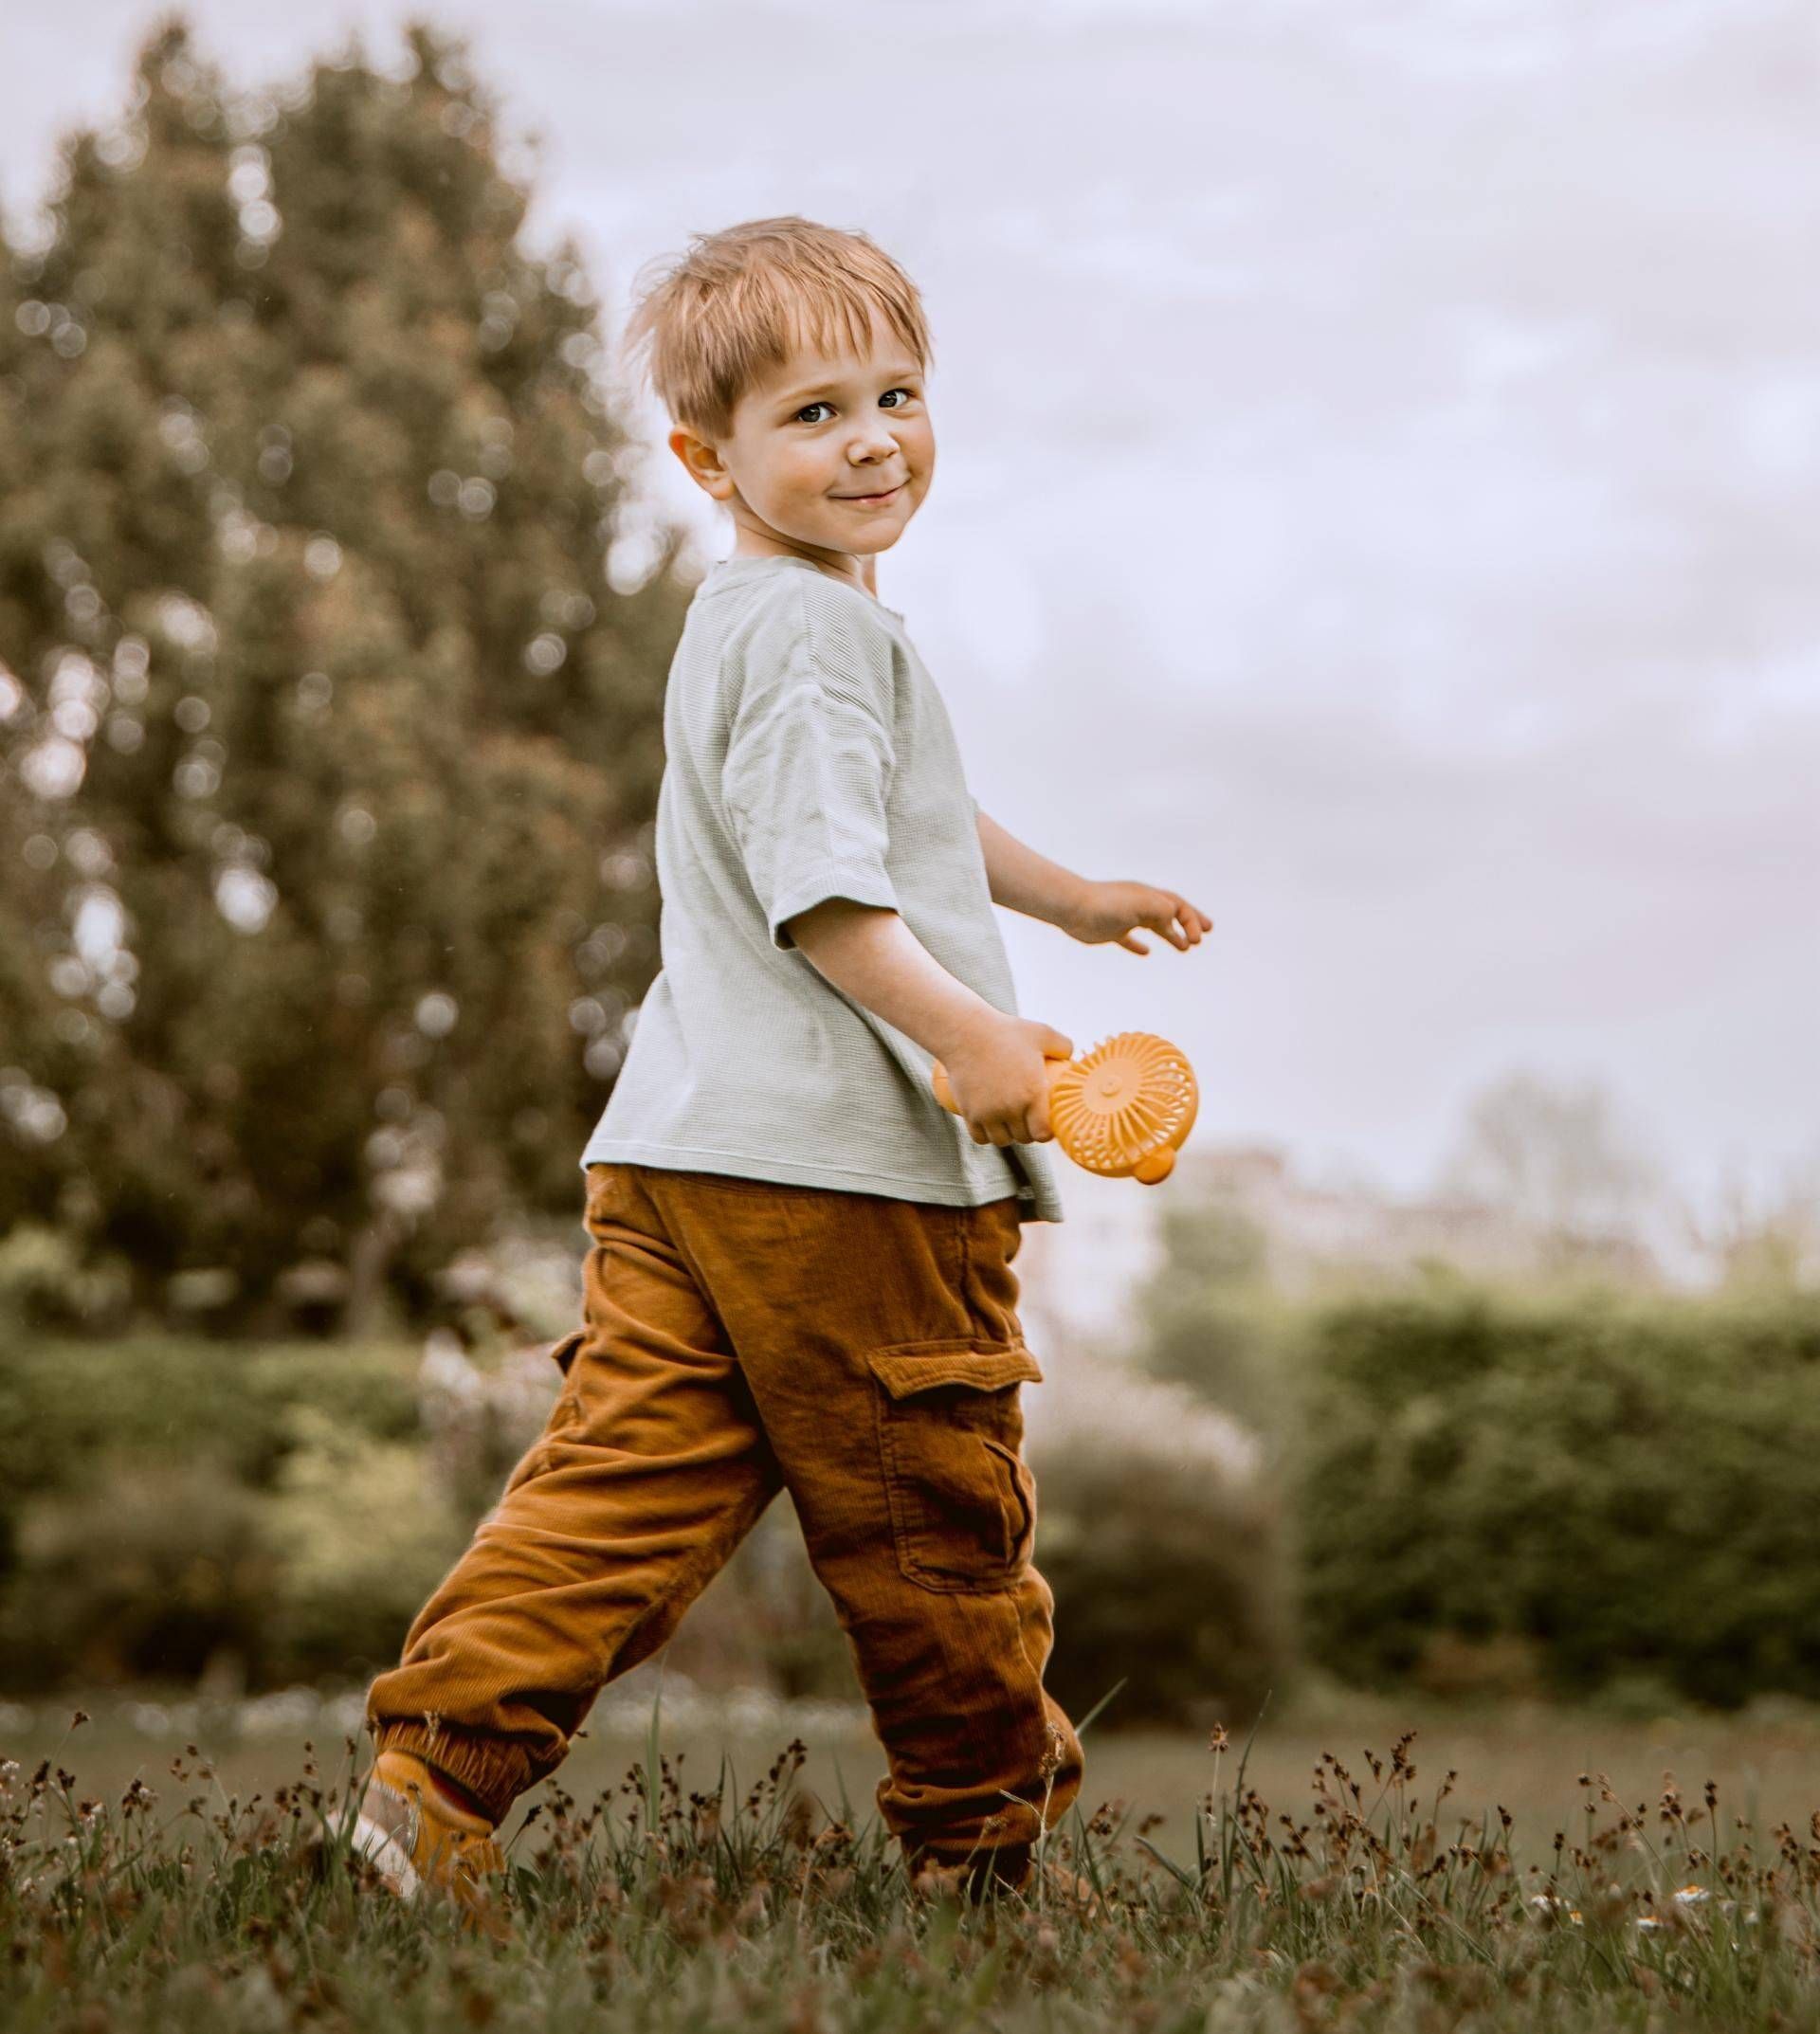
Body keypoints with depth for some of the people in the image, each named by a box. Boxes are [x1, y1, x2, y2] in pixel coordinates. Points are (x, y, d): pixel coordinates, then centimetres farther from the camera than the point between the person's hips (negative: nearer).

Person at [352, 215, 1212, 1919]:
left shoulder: (748, 623, 22)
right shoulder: (819, 633, -13)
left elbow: (900, 819, 38)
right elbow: (815, 884, -23)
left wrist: (1067, 895, 46)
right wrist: (962, 1033, -29)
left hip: (684, 1159, 9)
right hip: (839, 1167, -9)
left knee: (628, 1473, 5)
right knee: (933, 1508, 6)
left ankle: (441, 1757, -4)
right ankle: (981, 1824, 20)